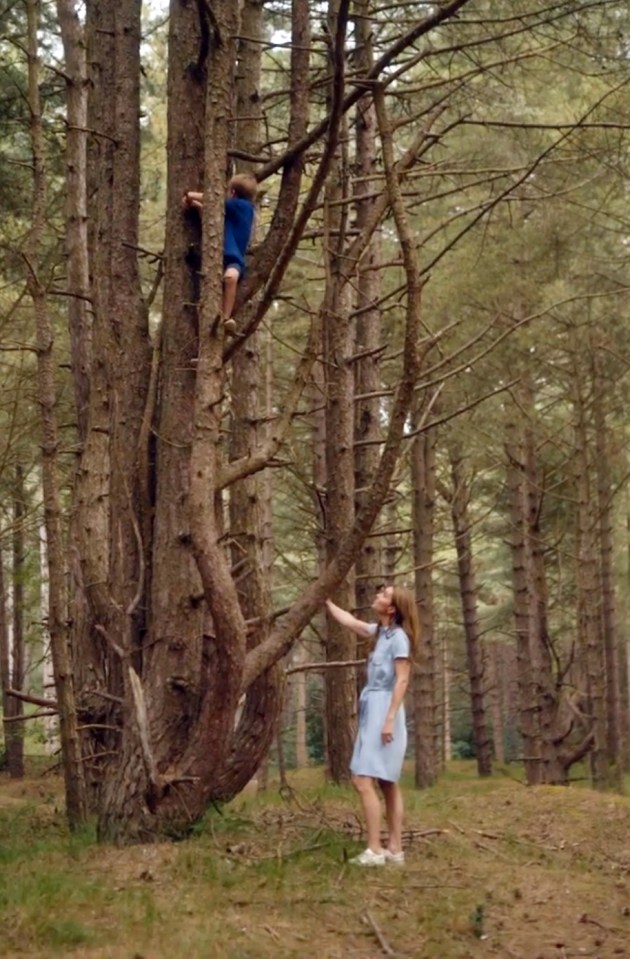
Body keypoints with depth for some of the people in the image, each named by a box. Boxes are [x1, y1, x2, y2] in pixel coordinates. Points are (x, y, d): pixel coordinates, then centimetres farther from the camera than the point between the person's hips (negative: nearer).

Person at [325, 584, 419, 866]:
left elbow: (402, 680, -17)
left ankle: (374, 851, -15)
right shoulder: (379, 632, 13)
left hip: (384, 712, -9)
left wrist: (390, 719, -22)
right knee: (387, 784, 8)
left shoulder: (399, 636, -12)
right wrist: (326, 601, 31)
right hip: (373, 711, 9)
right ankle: (395, 849, 9)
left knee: (363, 781, -15)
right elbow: (349, 621, 28)